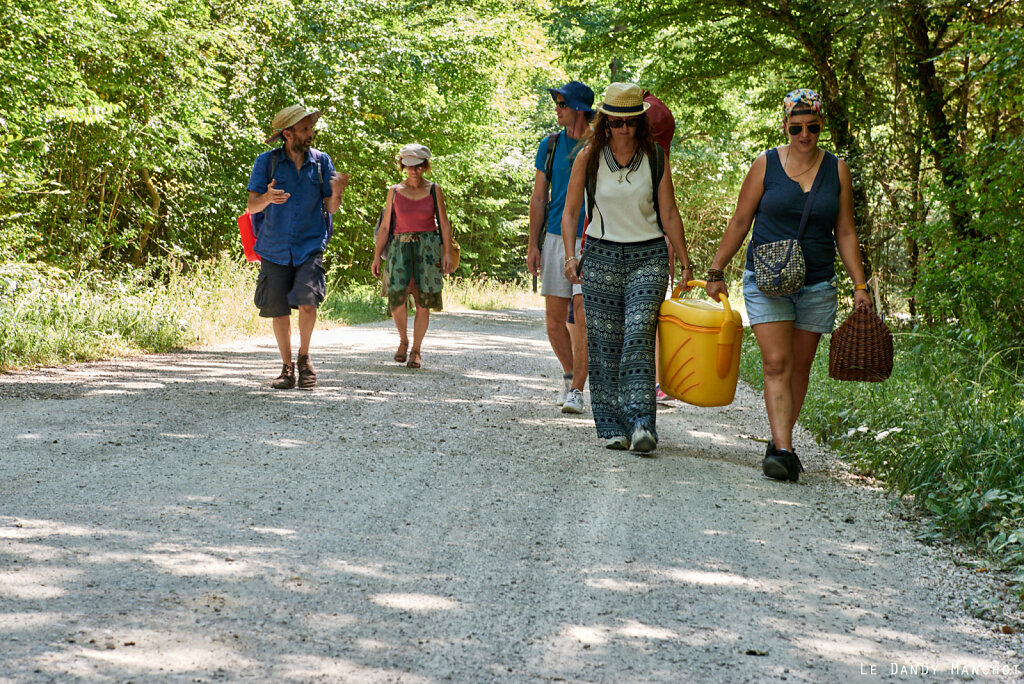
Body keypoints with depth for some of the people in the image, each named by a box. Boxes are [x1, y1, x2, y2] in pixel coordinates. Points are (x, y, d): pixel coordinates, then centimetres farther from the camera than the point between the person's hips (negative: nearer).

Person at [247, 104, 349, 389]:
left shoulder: (321, 161, 4)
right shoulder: (267, 162, -1)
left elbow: (330, 208, 5)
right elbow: (251, 206, -4)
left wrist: (336, 192, -18)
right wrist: (267, 198, -26)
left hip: (310, 245, 0)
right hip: (275, 248, 0)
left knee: (306, 299, -20)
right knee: (278, 310, 3)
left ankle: (304, 356, 3)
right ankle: (287, 368, 20)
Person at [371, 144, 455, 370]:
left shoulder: (434, 191, 5)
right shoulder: (395, 192, 7)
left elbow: (444, 224, 5)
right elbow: (385, 226, 9)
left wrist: (447, 253, -5)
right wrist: (377, 256, 4)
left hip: (428, 247, 0)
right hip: (401, 247, 0)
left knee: (423, 302, -2)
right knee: (397, 297, -16)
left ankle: (416, 351, 11)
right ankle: (403, 340, 9)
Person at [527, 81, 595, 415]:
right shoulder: (550, 145, 7)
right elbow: (539, 199, 12)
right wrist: (533, 245, 6)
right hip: (557, 238, 4)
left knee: (582, 316, -11)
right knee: (555, 321, 5)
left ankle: (576, 391, -5)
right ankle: (569, 374, 29)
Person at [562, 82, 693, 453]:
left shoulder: (655, 157, 1)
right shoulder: (589, 157, 0)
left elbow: (669, 214, 6)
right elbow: (570, 211, 4)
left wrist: (686, 264, 7)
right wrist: (570, 255, -8)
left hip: (648, 257, -1)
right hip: (601, 255, 1)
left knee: (639, 336, -16)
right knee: (604, 343, -1)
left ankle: (642, 424, -22)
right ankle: (612, 427, 6)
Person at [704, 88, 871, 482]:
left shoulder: (837, 170, 5)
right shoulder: (766, 165, -1)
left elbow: (845, 233, 9)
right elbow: (739, 222, 5)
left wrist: (860, 286, 3)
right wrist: (716, 272, 4)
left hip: (817, 286, 2)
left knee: (799, 367, 7)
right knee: (776, 364, -13)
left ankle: (780, 442, 21)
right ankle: (783, 451, -18)